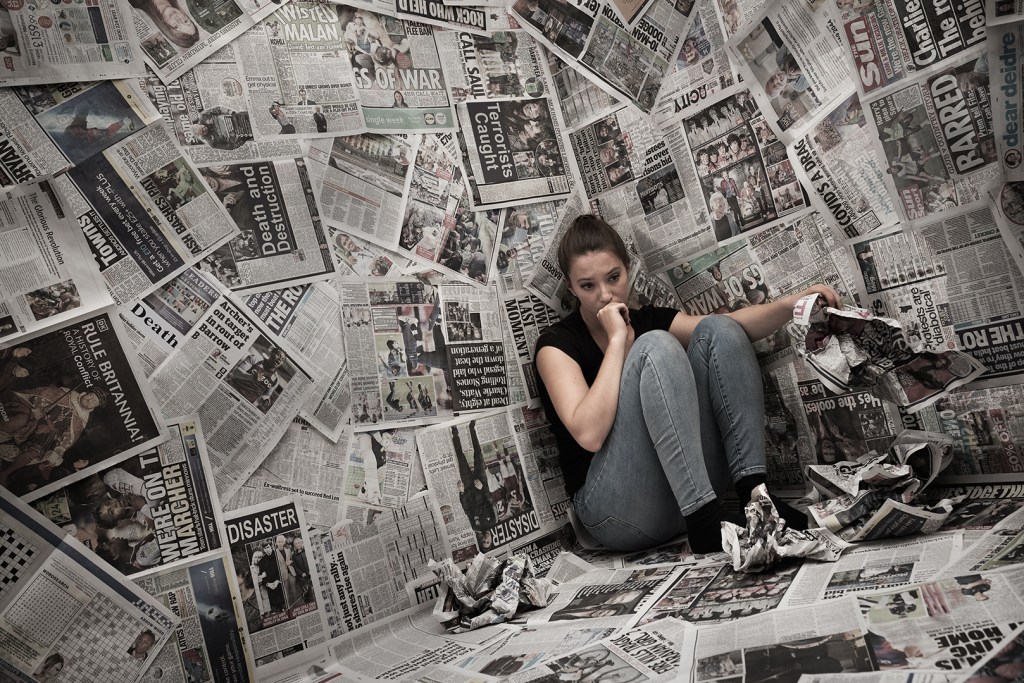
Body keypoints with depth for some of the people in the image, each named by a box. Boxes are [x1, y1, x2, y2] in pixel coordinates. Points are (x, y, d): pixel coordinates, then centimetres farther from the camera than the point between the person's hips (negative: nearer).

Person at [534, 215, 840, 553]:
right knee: (655, 347, -24)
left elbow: (734, 326, -2)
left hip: (694, 492, 5)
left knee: (717, 331, -8)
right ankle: (708, 523, -30)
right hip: (617, 510, -5)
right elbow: (588, 434, -20)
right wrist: (617, 340, -16)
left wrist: (793, 302, -19)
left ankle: (755, 493, -19)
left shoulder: (648, 320, 13)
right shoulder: (557, 344, -3)